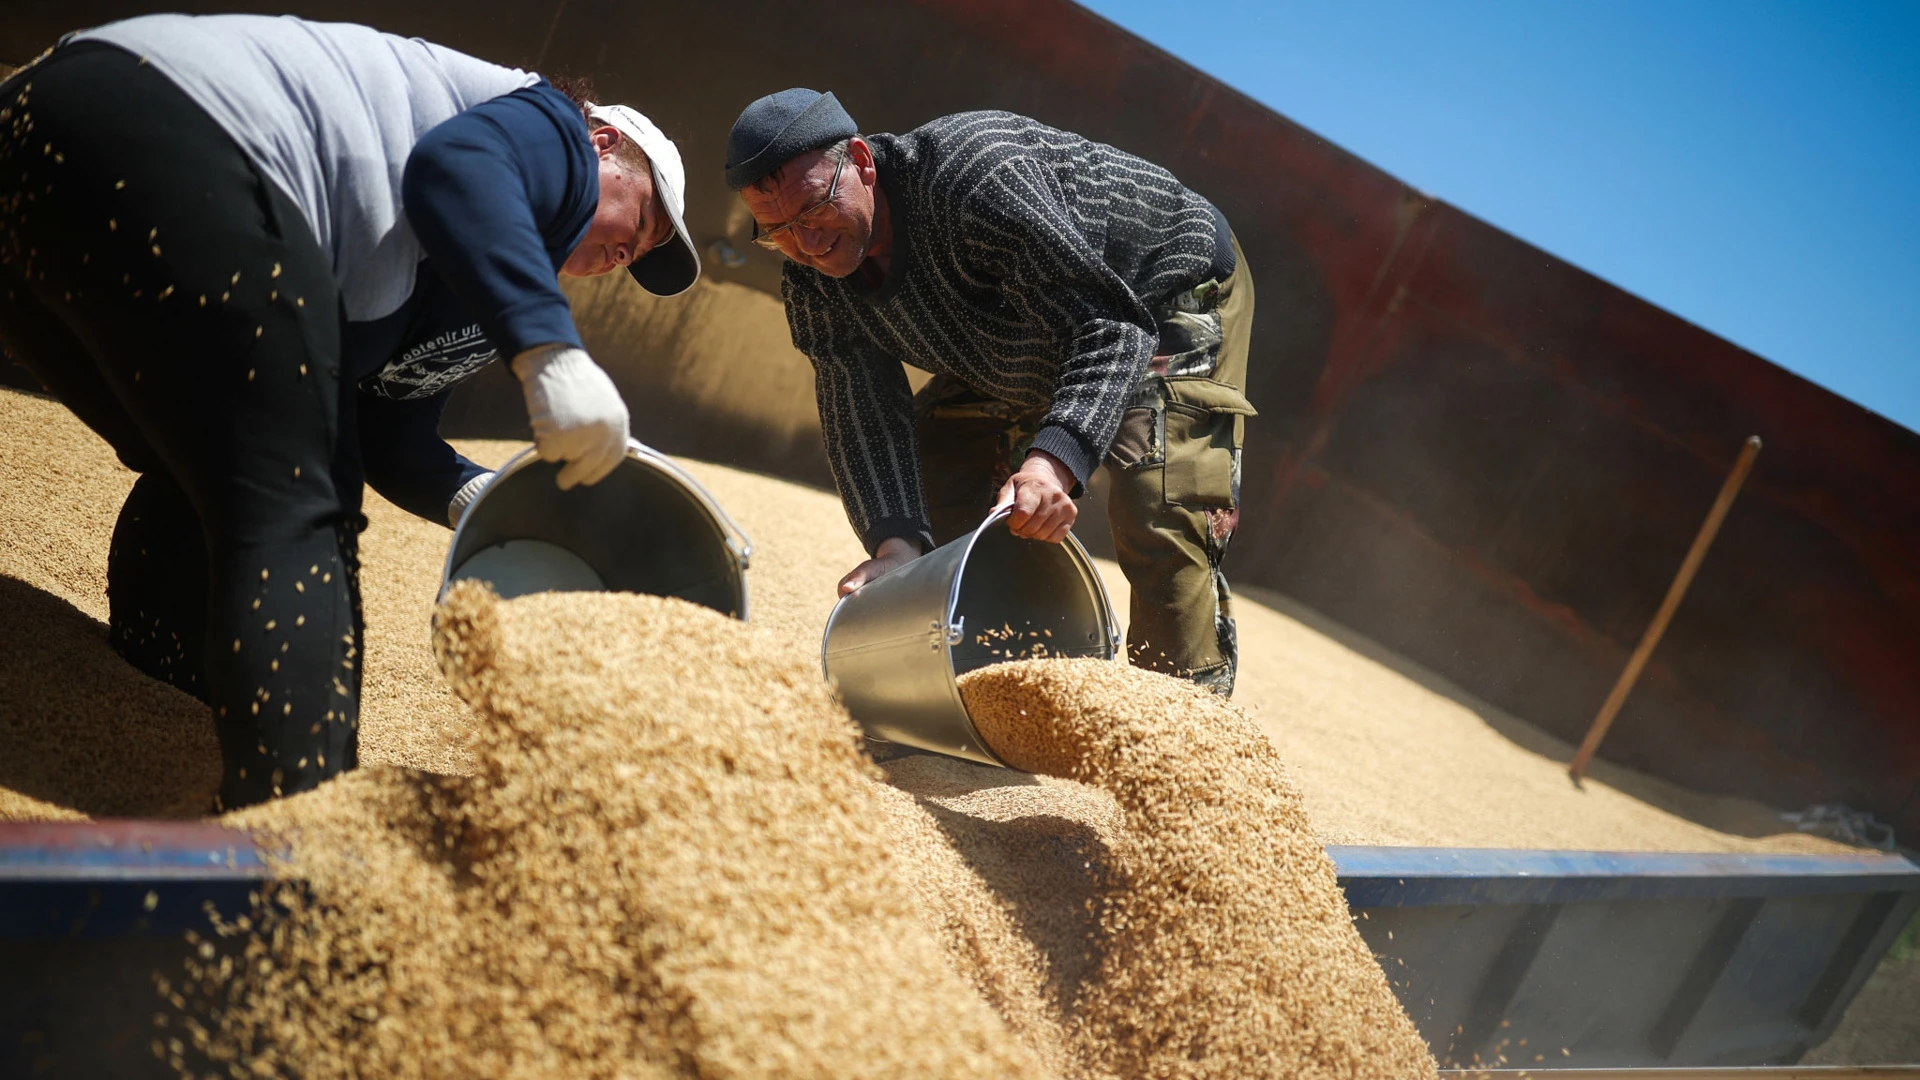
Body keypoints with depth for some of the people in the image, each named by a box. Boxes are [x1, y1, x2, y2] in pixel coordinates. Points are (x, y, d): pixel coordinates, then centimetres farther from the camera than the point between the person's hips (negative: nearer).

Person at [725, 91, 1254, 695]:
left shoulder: (975, 175, -40)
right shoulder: (813, 287, -17)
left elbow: (1113, 323, -42)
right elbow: (863, 418, -20)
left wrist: (1056, 459, -57)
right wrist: (896, 541, -39)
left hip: (1170, 289, -7)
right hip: (1021, 349, 7)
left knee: (1161, 520, -23)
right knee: (926, 503, 0)